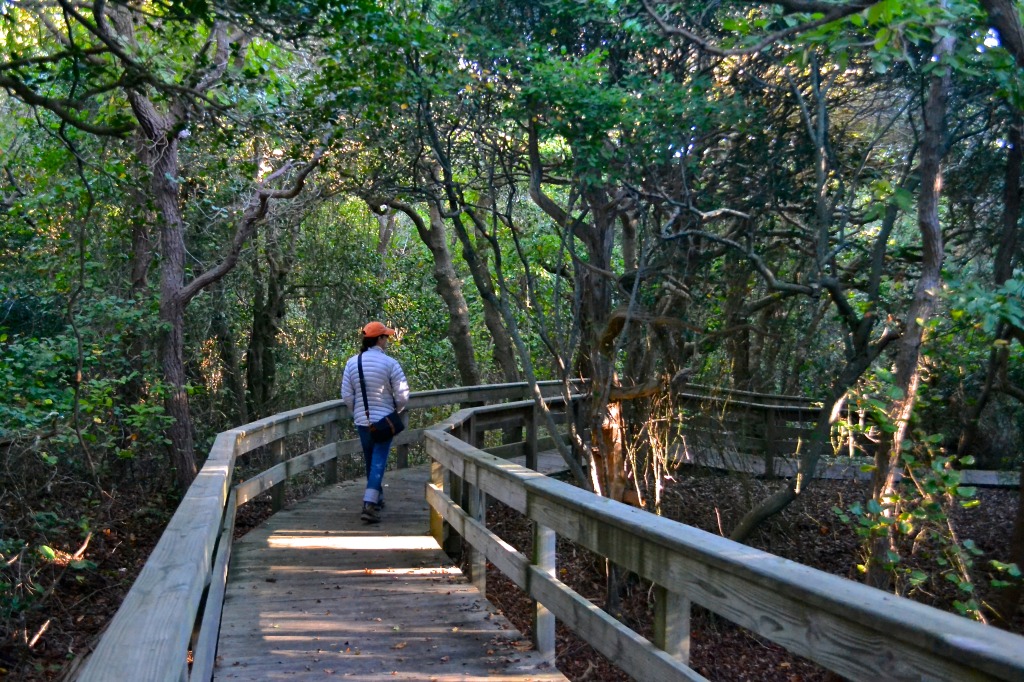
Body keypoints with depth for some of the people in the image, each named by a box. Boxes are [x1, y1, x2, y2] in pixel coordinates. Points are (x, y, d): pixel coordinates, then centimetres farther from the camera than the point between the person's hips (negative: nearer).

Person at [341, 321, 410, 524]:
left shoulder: (352, 363, -1)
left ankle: (377, 499, 32)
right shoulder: (390, 363, -11)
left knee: (370, 461, 18)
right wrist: (397, 410, 9)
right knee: (378, 461, -4)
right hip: (384, 420, -4)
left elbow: (347, 396, 1)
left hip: (362, 420, 4)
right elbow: (403, 395, -11)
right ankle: (369, 505, -14)